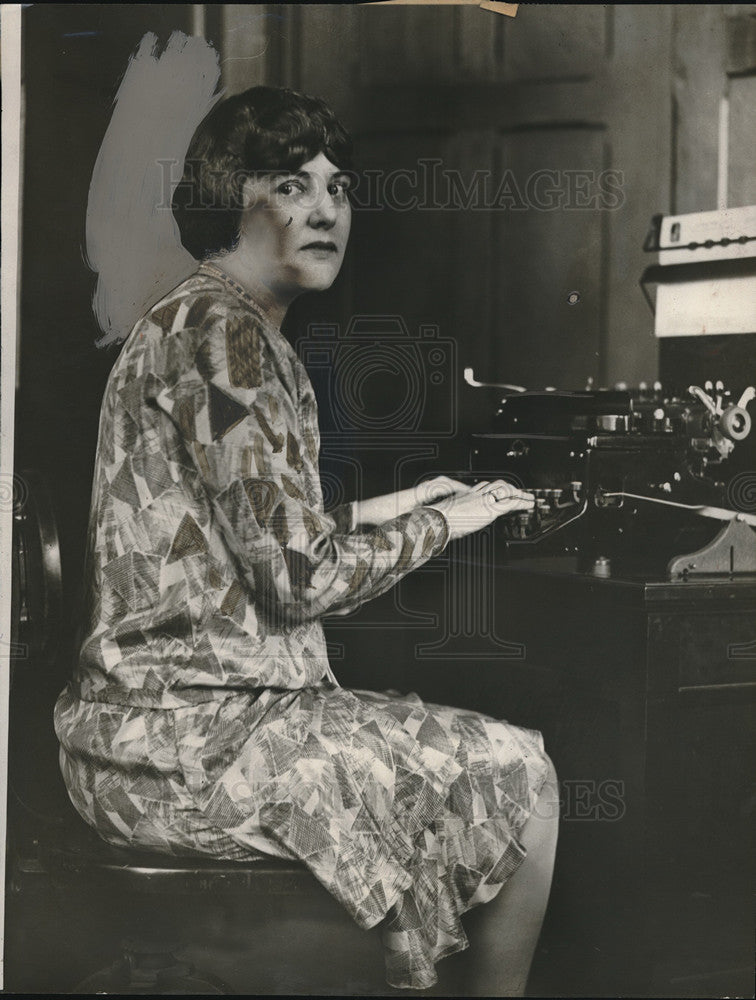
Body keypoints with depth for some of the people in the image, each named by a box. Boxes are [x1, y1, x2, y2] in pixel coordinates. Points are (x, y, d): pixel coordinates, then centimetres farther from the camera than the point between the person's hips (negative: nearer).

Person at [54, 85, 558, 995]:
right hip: (192, 742, -10)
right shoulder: (219, 331, -16)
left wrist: (372, 513, 17)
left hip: (155, 715, 10)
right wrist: (442, 522, -5)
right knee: (521, 774, 0)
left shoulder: (193, 321, 15)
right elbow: (301, 577, -20)